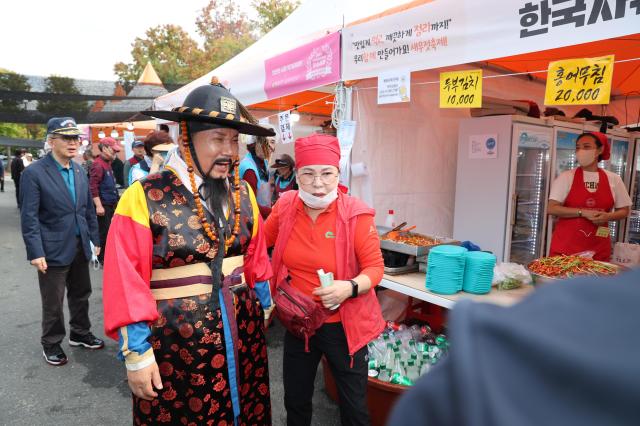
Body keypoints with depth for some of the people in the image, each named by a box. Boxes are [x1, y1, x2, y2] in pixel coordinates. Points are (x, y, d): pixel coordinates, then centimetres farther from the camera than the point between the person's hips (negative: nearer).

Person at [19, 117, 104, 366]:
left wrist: (95, 239, 11)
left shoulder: (79, 171, 6)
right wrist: (36, 253, -17)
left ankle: (80, 334, 37)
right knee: (53, 303, 9)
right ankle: (51, 344, 28)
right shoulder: (34, 173, -12)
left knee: (81, 294, 18)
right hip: (53, 250, -5)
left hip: (80, 247, 6)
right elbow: (29, 217, -13)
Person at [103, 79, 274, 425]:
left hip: (242, 331, 5)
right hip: (175, 340, -4)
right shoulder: (144, 198, -14)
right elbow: (127, 283, -14)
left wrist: (264, 305, 17)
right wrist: (136, 353, -12)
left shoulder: (243, 193, 3)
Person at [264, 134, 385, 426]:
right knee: (295, 400, 24)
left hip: (343, 326, -3)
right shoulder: (285, 206, -7)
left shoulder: (356, 214, -18)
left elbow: (375, 267, -14)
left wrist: (350, 288, -32)